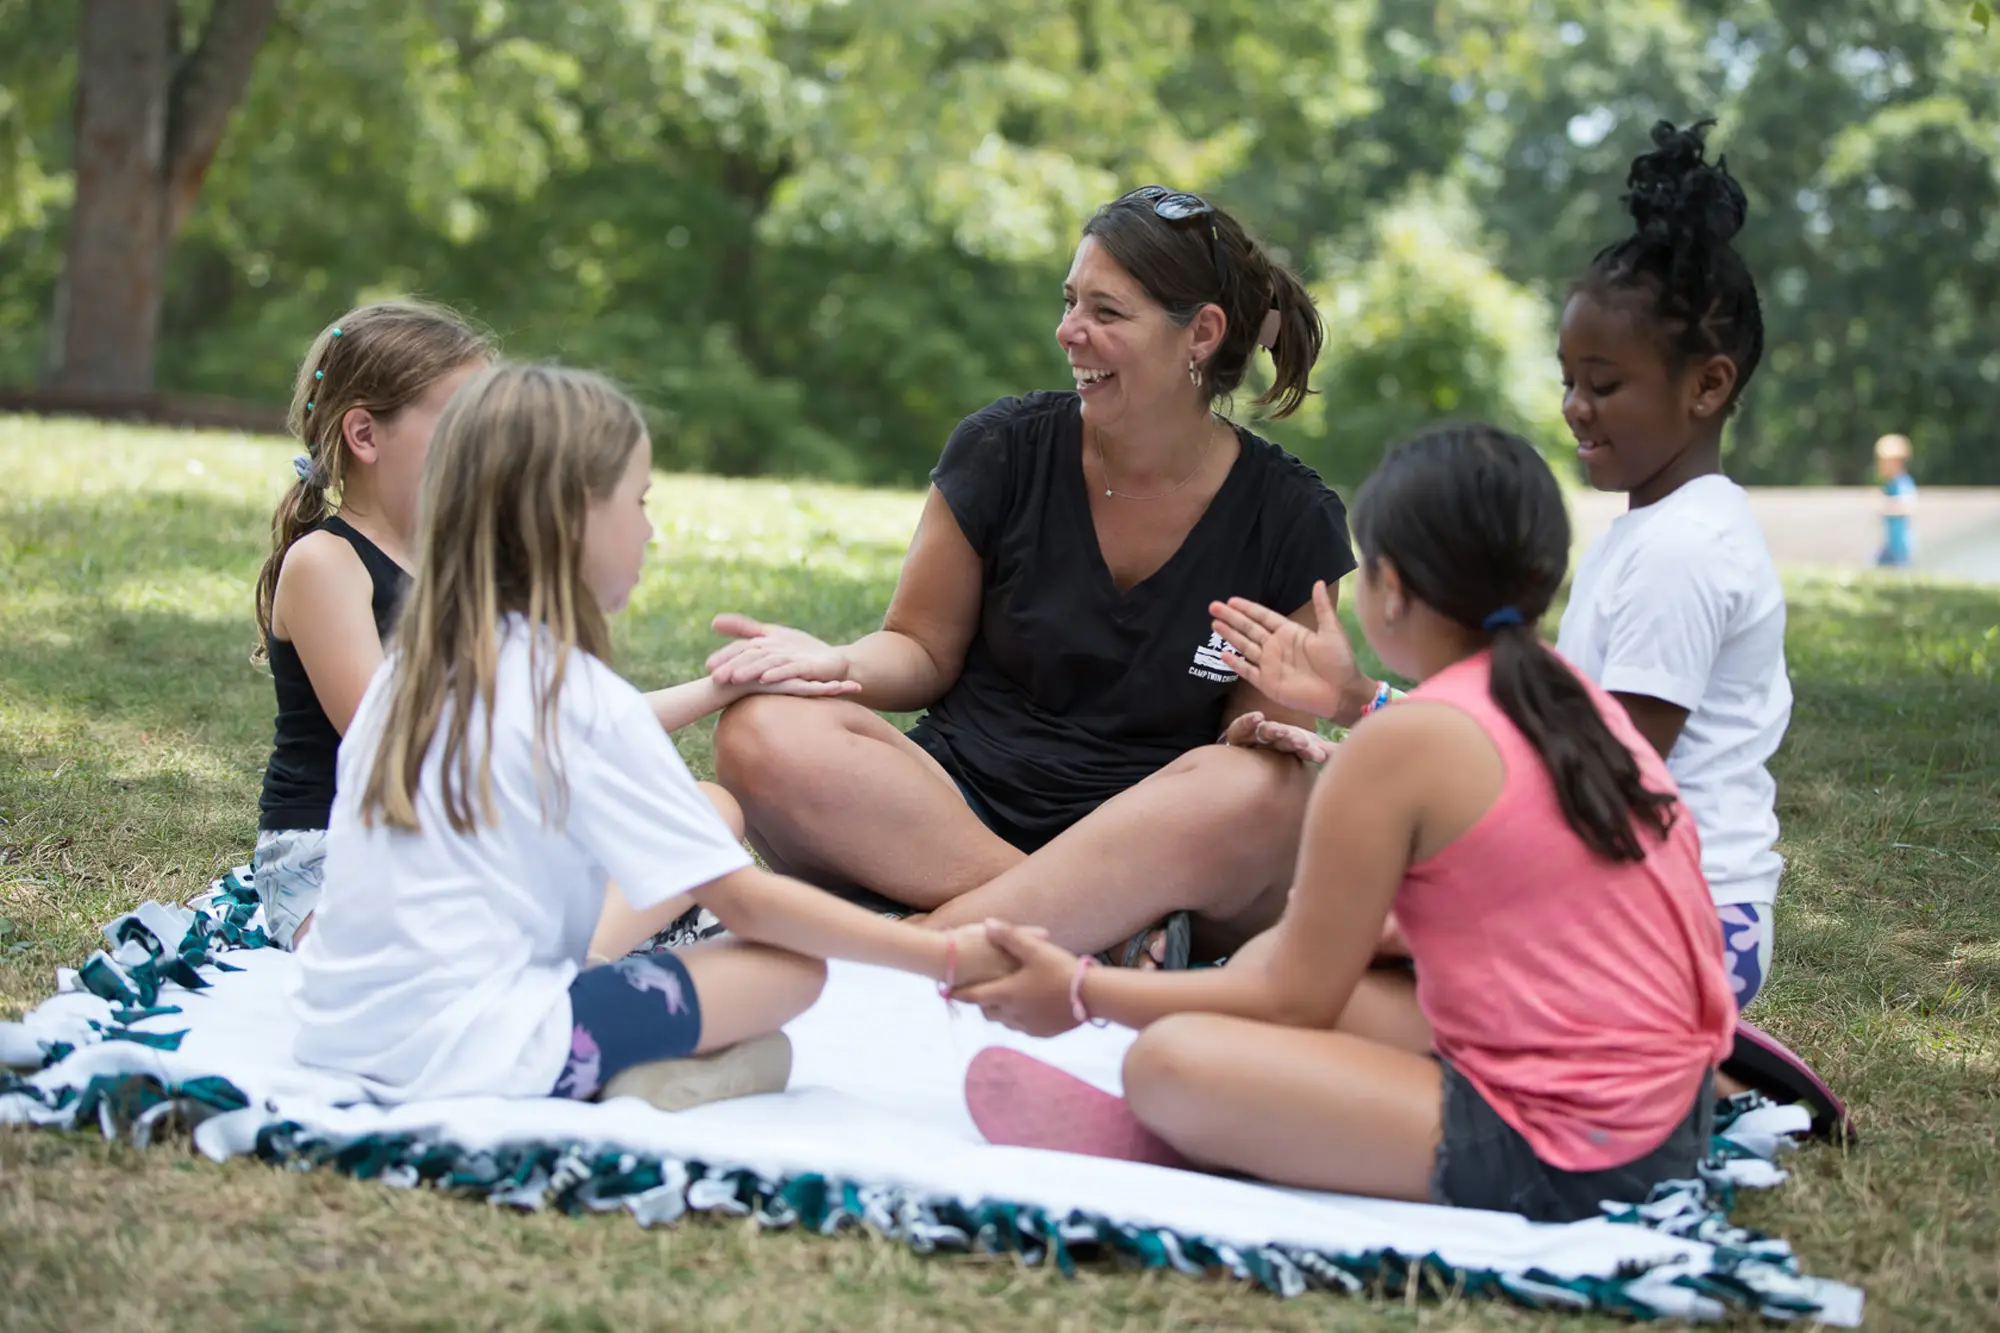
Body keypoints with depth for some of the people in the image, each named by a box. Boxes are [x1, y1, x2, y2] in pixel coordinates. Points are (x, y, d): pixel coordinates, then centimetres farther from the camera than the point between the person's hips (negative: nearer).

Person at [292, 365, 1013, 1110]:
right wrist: (948, 957, -4)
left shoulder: (410, 673, 10)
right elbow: (746, 903, -8)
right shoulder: (583, 700, -10)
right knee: (795, 966, 0)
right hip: (467, 1049, -8)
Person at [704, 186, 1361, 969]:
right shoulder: (1002, 450, 2)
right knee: (764, 738, -26)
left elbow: (1263, 723, 5)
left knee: (1263, 793, -35)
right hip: (959, 807, 2)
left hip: (1152, 844, -1)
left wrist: (1267, 730, -20)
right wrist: (838, 663, -14)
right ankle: (1112, 930, -31)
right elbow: (925, 651, 8)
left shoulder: (1291, 521, -1)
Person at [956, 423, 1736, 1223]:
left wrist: (1085, 994, 3)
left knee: (1170, 1060, -16)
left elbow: (1292, 1002, -8)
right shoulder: (1573, 701, 10)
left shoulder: (1400, 744, -14)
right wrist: (1347, 921, 36)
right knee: (1271, 956, 18)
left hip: (1558, 1159, -9)